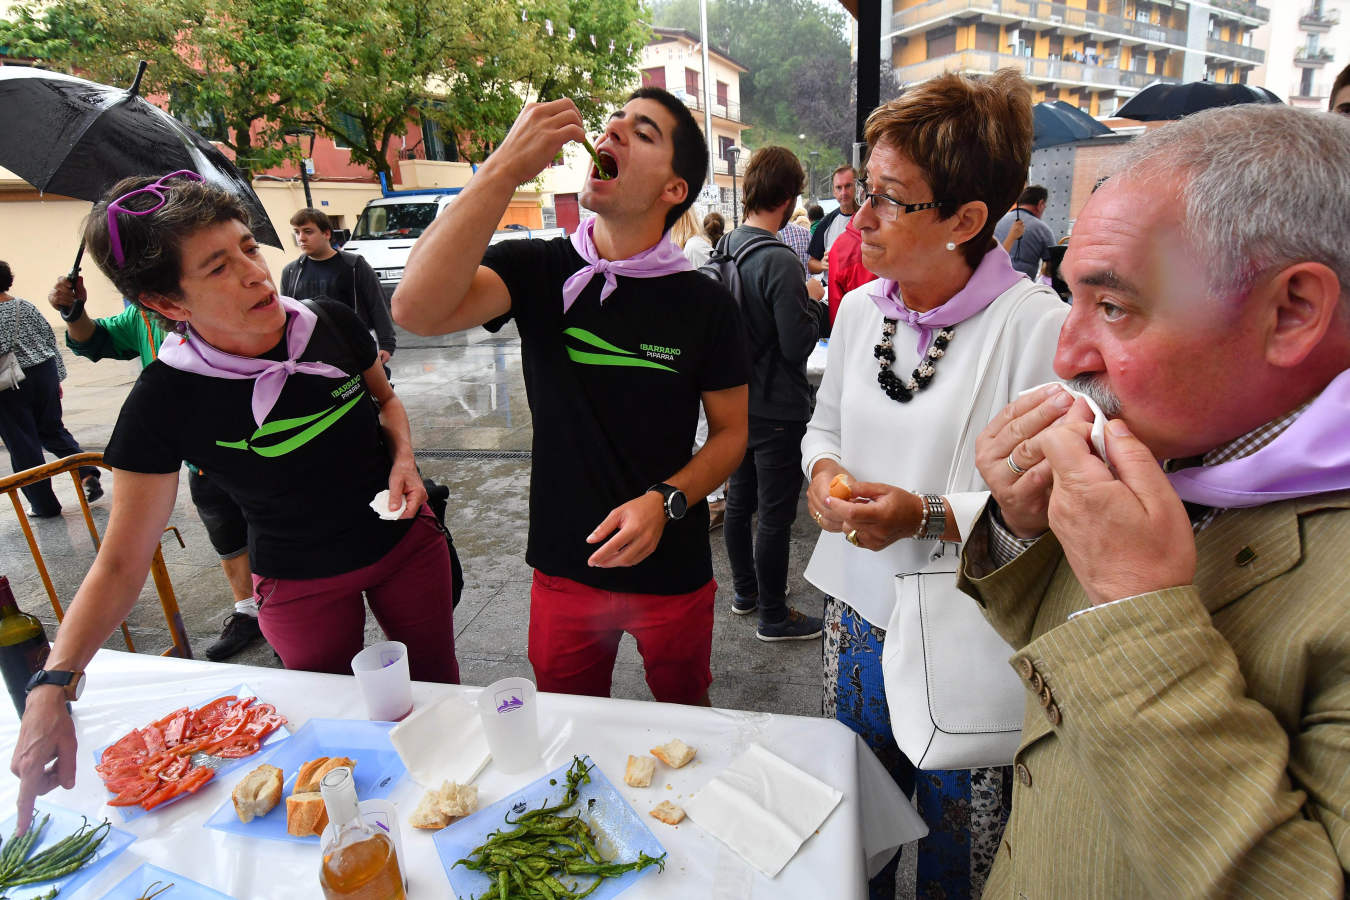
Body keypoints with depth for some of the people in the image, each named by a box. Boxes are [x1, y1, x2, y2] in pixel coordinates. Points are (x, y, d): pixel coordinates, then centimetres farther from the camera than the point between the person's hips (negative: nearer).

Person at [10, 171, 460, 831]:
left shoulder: (330, 325, -16)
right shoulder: (164, 400, -22)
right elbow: (122, 560, -16)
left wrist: (403, 457, -13)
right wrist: (53, 684, -26)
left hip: (406, 543, 2)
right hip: (301, 586, -2)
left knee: (436, 684, 20)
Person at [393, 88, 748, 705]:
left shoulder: (706, 305, -8)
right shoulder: (537, 271, -7)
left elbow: (731, 433, -3)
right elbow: (417, 310, -24)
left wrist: (664, 500, -21)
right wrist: (505, 169, -27)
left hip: (671, 570, 0)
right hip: (563, 565, 1)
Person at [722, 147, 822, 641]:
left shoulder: (726, 248, 3)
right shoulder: (779, 261, -22)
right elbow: (798, 344, -22)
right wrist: (811, 302, -3)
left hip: (737, 401, 8)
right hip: (777, 409, -8)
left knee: (739, 500, 19)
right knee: (775, 515, 4)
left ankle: (745, 590, 37)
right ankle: (773, 616, 19)